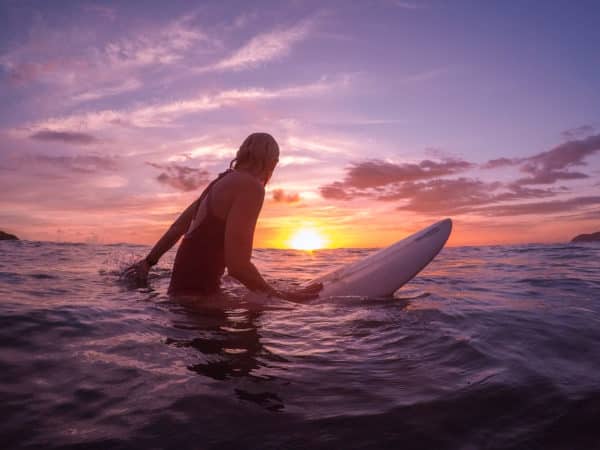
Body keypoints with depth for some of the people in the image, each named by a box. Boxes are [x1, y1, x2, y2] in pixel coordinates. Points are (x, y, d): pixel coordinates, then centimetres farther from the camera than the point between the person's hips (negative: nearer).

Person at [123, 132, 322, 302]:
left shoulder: (223, 181, 13)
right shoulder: (251, 186, -17)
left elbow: (177, 227, 22)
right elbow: (237, 265, -26)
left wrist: (149, 261, 31)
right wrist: (277, 294, -12)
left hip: (183, 284, 9)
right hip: (196, 291, -9)